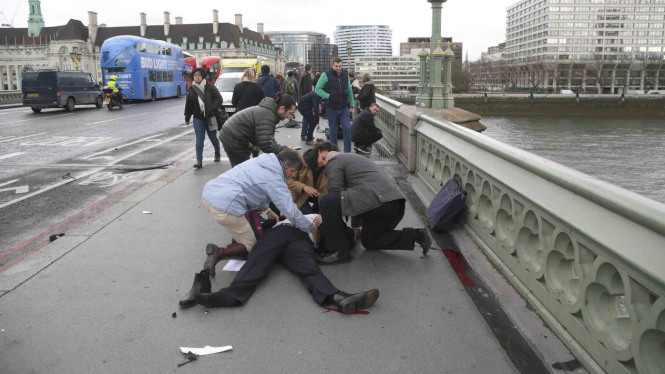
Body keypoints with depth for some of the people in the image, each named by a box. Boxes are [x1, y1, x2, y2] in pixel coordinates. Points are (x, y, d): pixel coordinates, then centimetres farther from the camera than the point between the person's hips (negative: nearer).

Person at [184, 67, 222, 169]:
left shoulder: (210, 87, -5)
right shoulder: (192, 90, 3)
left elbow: (219, 99, -8)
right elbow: (188, 105, 11)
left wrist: (212, 109, -19)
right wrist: (187, 118, 15)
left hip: (210, 117, -1)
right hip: (198, 118, 1)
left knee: (213, 137, 13)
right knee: (199, 139, -5)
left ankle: (217, 153, 40)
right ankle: (199, 160, -5)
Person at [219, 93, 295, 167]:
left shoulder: (269, 110, 7)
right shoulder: (268, 116, -25)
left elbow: (267, 139, 11)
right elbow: (265, 144, -30)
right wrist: (285, 150, -19)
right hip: (233, 141, -10)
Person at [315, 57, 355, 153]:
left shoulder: (345, 74, 8)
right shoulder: (326, 75, -4)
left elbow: (349, 91, 14)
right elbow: (317, 89, -5)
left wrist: (352, 106, 12)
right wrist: (328, 96, -16)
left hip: (344, 109, 3)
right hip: (331, 109, -2)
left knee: (347, 129, -8)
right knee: (333, 132, 7)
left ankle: (347, 151, 1)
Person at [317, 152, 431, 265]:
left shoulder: (333, 162, 10)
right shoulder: (360, 159, 38)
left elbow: (335, 191, -1)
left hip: (375, 200, -9)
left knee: (327, 202, -8)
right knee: (369, 241, 24)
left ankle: (340, 251, -6)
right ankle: (414, 235, 12)